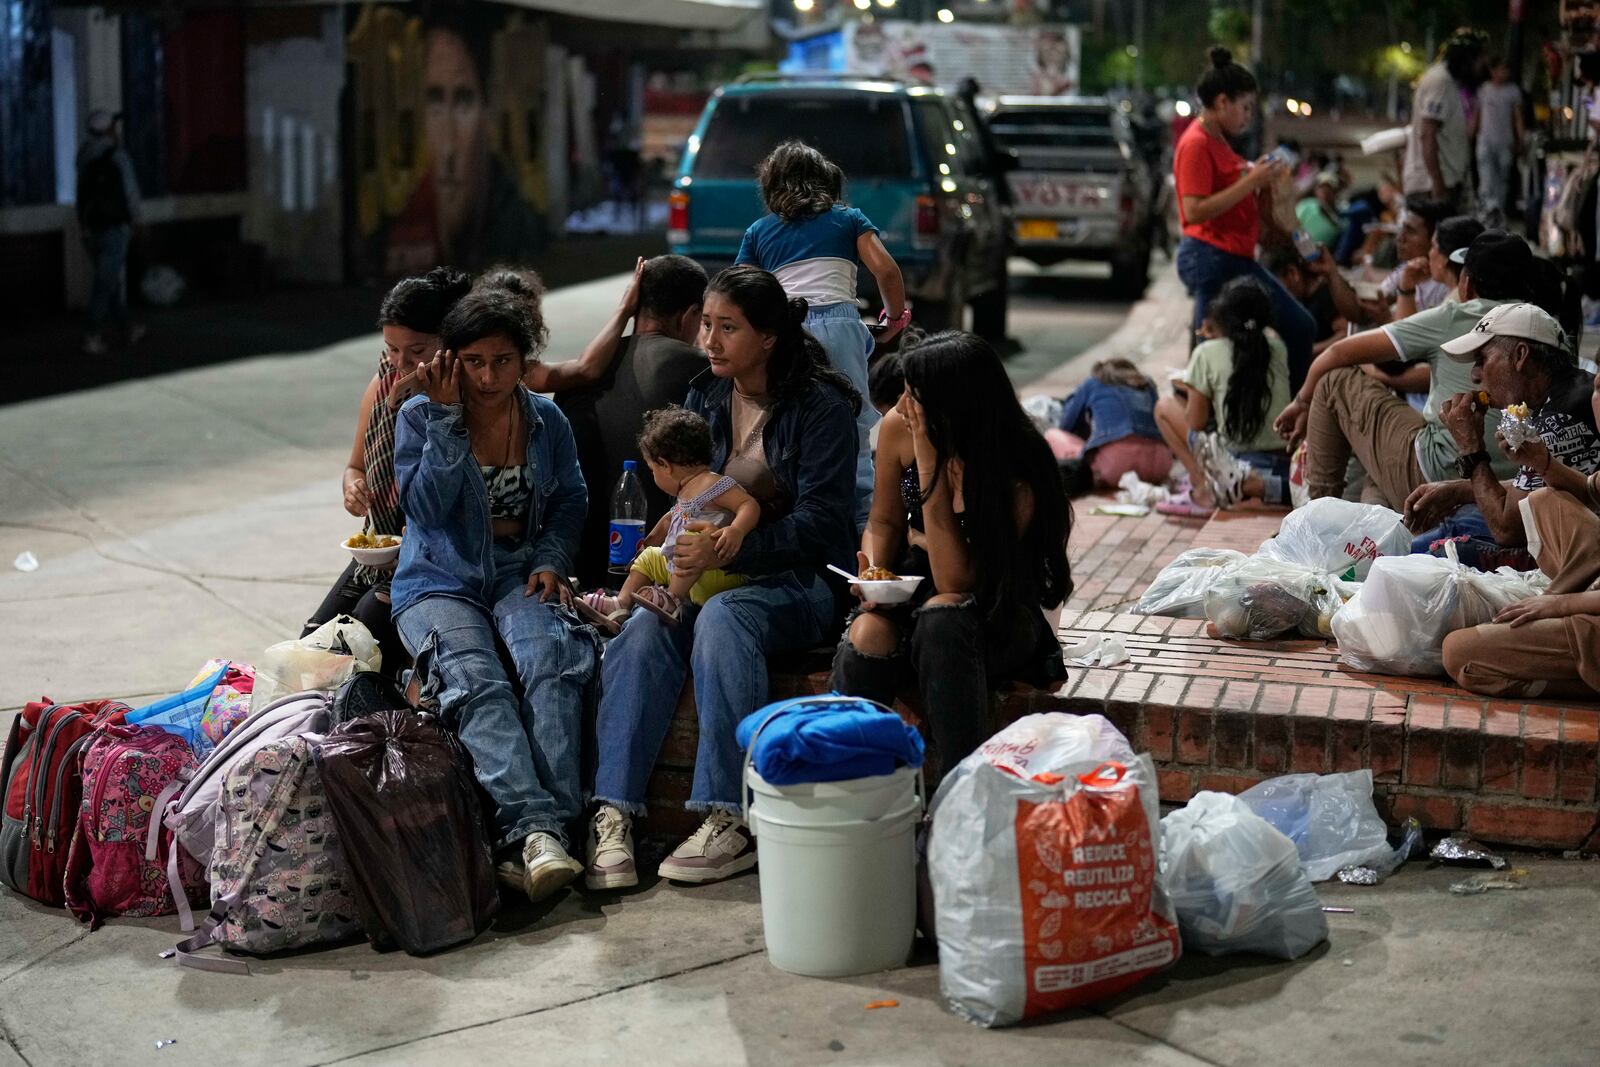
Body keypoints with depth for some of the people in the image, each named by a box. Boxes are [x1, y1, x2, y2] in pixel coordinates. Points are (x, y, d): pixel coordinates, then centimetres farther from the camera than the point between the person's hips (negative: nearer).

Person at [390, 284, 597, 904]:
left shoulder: (546, 421, 10)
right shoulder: (419, 417, 1)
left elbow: (570, 501, 20)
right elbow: (426, 508, -10)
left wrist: (551, 561, 2)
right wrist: (447, 418, -13)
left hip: (518, 575, 2)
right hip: (440, 581, -2)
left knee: (551, 664, -32)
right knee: (477, 683, -32)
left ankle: (538, 834, -45)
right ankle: (535, 828, -49)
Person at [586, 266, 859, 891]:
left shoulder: (821, 405, -7)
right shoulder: (704, 398, 11)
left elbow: (819, 519, -14)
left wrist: (729, 549, -26)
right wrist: (678, 548, -7)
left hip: (802, 580, -5)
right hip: (716, 571, 5)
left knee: (722, 617, -37)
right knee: (642, 631, -27)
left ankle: (731, 820, -38)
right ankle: (613, 814, -34)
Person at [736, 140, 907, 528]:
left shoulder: (758, 231, 23)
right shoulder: (848, 219, 19)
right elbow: (886, 270, 5)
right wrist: (895, 318, 19)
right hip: (838, 325, -1)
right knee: (853, 427, -2)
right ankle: (862, 522, -8)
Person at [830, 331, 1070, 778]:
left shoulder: (1017, 473, -24)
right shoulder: (897, 428, -9)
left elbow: (955, 583, -27)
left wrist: (929, 462, -30)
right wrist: (873, 574, -16)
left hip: (998, 613, -4)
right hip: (914, 589, 4)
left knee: (940, 615, -39)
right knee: (868, 633, -31)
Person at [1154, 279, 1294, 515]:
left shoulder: (1207, 353, -4)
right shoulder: (1276, 346, 7)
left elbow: (1195, 424, -1)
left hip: (1238, 463, -3)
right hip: (1285, 470, 4)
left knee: (1164, 406, 12)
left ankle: (1204, 490, 0)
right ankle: (1254, 486, 4)